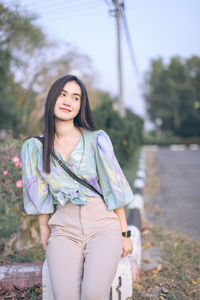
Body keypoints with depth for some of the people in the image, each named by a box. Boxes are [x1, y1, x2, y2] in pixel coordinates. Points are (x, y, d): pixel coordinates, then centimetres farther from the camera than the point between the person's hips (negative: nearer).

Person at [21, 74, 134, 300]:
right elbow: (39, 196, 11)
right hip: (64, 231, 2)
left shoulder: (97, 140, 1)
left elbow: (113, 188, 2)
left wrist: (124, 234, 1)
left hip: (103, 226, -1)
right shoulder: (34, 148, 7)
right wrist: (45, 238, 7)